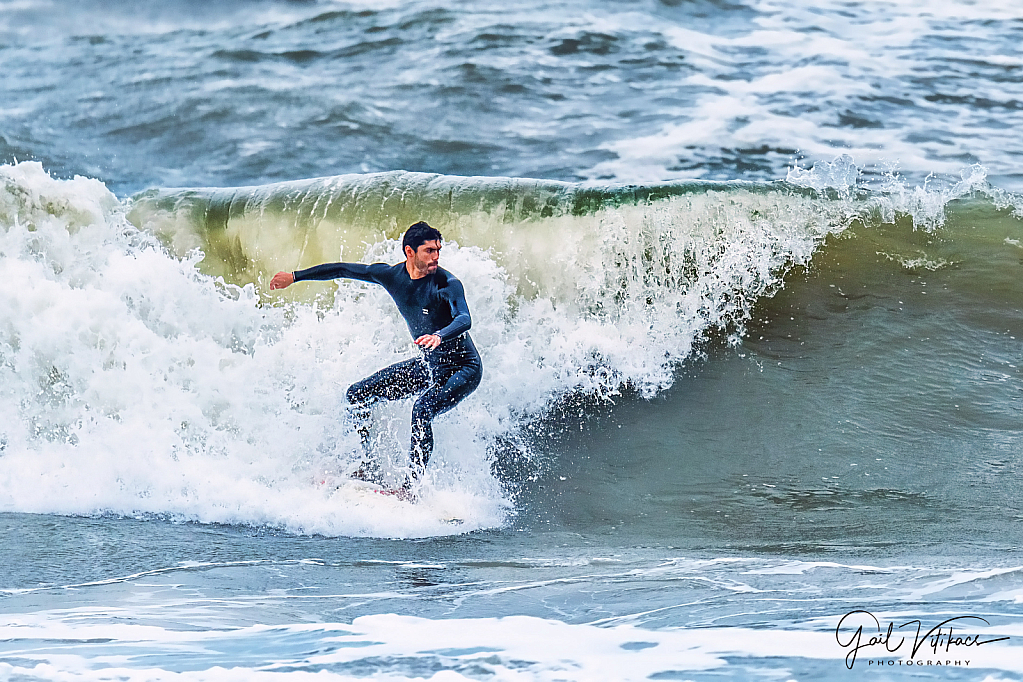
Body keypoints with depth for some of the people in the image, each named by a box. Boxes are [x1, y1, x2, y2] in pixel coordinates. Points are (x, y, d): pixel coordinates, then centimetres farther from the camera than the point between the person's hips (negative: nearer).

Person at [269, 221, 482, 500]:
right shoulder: (391, 275, -5)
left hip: (463, 369, -8)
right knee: (357, 394, 6)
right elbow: (343, 270, 5)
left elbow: (464, 319, -39)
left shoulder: (448, 284, -23)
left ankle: (409, 488, -28)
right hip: (428, 364, 8)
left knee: (422, 409, -33)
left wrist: (440, 336, -60)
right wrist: (295, 276, 9)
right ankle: (364, 468, 9)